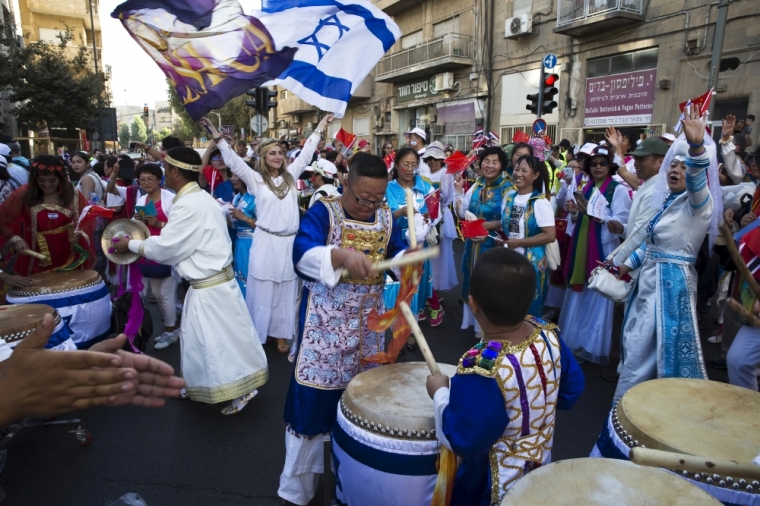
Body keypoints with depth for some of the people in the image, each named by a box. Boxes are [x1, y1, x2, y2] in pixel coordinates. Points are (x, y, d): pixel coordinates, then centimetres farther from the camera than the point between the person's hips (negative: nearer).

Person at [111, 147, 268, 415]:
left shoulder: (189, 205, -22)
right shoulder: (200, 198, 9)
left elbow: (163, 248, -15)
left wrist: (131, 245, 0)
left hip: (210, 287, -10)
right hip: (210, 282, 10)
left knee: (221, 340, 2)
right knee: (199, 339, 21)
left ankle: (241, 390, 16)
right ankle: (200, 386, 36)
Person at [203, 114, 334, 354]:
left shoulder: (290, 175, 10)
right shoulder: (256, 179, -1)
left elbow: (306, 153, 16)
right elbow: (233, 160, -5)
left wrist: (319, 128, 20)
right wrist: (217, 136, -11)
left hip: (289, 242, 4)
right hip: (266, 242, -3)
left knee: (286, 293, 11)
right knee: (263, 292, 4)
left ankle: (281, 334, 24)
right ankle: (257, 335, 17)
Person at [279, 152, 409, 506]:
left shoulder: (386, 217, 4)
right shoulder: (323, 211, -11)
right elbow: (302, 254, -26)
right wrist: (342, 255, -43)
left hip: (368, 322, 5)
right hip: (325, 323, -5)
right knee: (312, 399, 1)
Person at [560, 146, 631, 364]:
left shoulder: (618, 189, -4)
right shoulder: (585, 188, 15)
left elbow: (621, 221, -15)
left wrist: (596, 214, -27)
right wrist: (574, 213, -3)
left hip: (603, 249, -6)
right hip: (580, 248, 6)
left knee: (597, 295, -2)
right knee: (577, 293, 10)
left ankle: (593, 346, 9)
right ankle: (574, 340, 22)